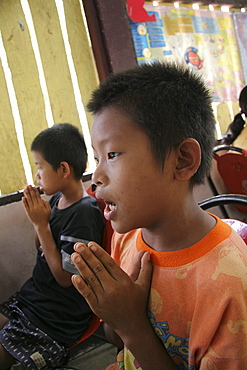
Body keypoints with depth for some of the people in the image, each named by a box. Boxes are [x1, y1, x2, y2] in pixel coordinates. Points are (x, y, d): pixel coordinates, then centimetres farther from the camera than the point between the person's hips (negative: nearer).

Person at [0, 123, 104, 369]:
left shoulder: (83, 213, -24)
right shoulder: (56, 199, 1)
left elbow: (65, 277, -20)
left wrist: (41, 225, -20)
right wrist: (38, 218, -6)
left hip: (57, 320, -8)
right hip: (31, 298, 8)